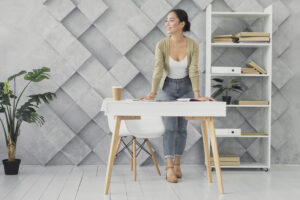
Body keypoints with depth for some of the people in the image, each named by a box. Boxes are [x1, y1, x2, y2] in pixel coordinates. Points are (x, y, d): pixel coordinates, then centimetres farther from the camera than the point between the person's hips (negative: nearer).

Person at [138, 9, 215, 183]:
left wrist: (197, 95, -30)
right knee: (170, 126, -13)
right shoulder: (162, 45, -17)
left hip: (186, 87, 1)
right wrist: (152, 94, -34)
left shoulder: (193, 45, -16)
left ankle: (177, 164, 17)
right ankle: (169, 168, -14)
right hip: (167, 87, -1)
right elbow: (158, 70, -24)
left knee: (182, 127, 4)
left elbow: (194, 71, -20)